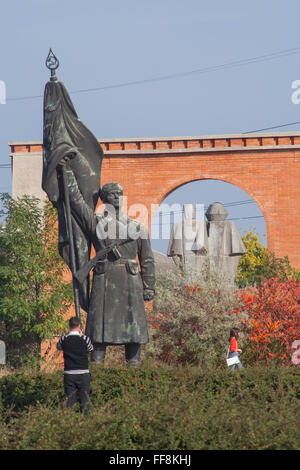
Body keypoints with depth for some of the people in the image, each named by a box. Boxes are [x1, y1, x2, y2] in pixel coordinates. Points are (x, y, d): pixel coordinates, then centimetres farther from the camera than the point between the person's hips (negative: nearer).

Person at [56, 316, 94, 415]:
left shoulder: (64, 339, -5)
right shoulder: (85, 339, -8)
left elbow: (58, 347, 17)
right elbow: (91, 348, 12)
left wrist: (67, 334, 19)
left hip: (68, 373, 1)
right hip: (83, 373, -1)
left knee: (70, 399, 8)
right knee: (85, 399, 6)